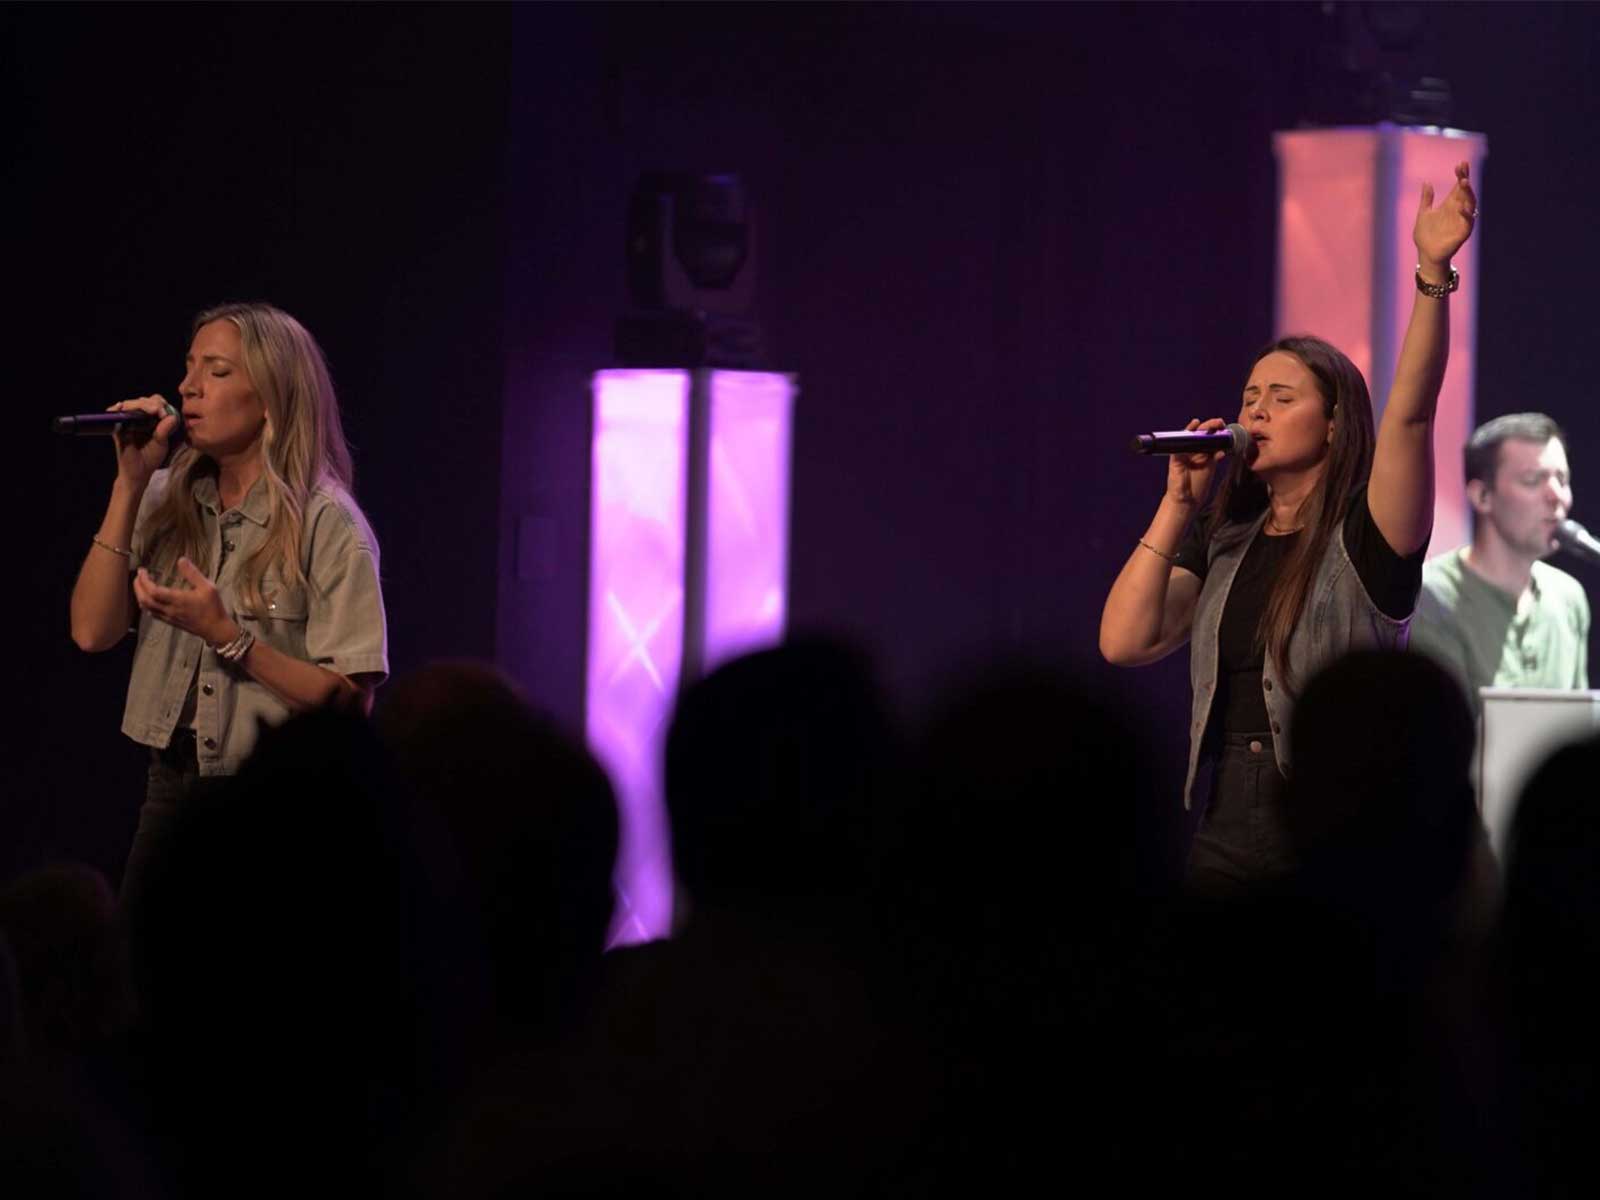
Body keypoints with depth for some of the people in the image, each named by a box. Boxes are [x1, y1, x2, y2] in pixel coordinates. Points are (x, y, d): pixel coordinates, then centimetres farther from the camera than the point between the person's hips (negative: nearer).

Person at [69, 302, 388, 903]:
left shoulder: (326, 526, -10)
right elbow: (92, 631, -5)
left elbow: (351, 701, -14)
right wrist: (129, 486, -7)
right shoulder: (166, 501, 5)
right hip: (173, 787, 5)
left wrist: (227, 636, -22)